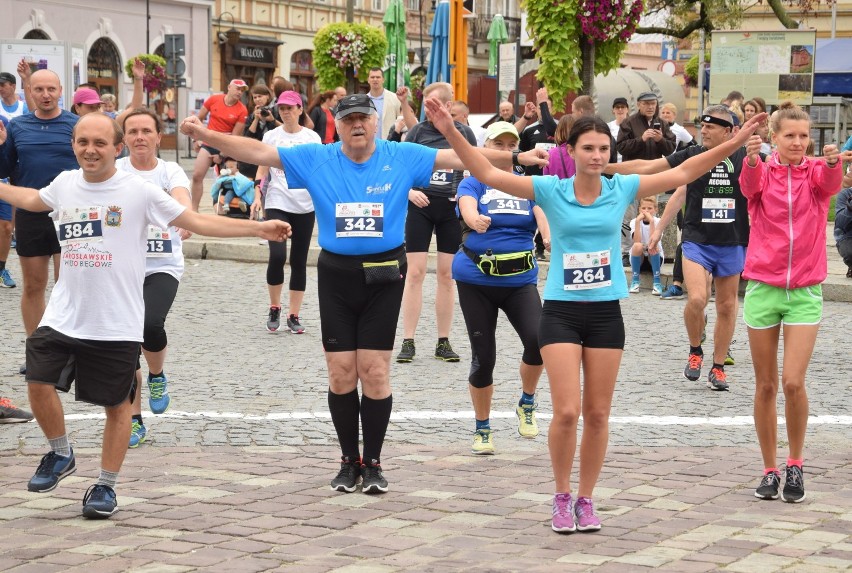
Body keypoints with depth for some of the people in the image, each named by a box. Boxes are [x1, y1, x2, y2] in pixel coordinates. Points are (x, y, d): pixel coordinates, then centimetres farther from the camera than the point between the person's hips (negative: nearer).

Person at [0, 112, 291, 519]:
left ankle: (106, 486, 21)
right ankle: (60, 455, 18)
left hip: (117, 324, -3)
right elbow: (33, 200, 28)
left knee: (117, 404, 5)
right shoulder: (65, 184, 4)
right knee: (39, 382, -9)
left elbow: (197, 222, -5)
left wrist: (257, 228, -11)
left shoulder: (139, 191, -8)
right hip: (63, 316, 3)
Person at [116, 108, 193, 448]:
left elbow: (182, 199, -23)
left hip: (163, 267, -1)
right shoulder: (115, 171, -1)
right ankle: (134, 420, 14)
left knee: (151, 324, -25)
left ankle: (157, 376, 8)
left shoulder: (171, 172, -2)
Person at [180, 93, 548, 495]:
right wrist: (205, 135, -6)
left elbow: (462, 157, -1)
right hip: (335, 276, 1)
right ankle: (349, 461, 16)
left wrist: (516, 157, -7)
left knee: (374, 371, -3)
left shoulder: (403, 158, 1)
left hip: (384, 276, -1)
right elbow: (258, 152, 2)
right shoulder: (314, 160, 3)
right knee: (341, 373, 2)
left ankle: (373, 463, 10)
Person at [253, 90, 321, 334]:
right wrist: (257, 197, -4)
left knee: (299, 261, 4)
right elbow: (262, 170, 8)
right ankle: (274, 308, 4)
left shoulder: (312, 138, 5)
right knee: (277, 256, -16)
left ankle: (294, 316, 11)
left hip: (305, 206, 1)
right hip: (277, 204, -1)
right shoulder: (271, 136, 5)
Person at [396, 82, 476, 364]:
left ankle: (443, 342, 13)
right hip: (420, 206, -1)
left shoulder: (464, 133, 4)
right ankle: (408, 342, -1)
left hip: (452, 209, 1)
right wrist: (409, 191, -13)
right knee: (415, 273, -4)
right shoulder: (418, 131, 2)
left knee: (447, 275, 5)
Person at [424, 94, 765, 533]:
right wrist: (450, 132, -21)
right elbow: (488, 174, -10)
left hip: (606, 312, 2)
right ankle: (562, 498, 12)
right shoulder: (551, 190, -5)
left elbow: (682, 173, 3)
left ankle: (585, 500, 21)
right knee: (567, 412, -9)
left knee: (597, 414, 7)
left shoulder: (622, 189, 0)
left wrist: (734, 143, -3)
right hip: (561, 311, -2)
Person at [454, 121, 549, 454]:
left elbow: (543, 214, -12)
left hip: (520, 280, 1)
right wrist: (476, 221, -47)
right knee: (483, 356, 2)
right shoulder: (473, 184, -1)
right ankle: (482, 430, 19)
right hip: (476, 280, -1)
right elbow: (468, 208, -23)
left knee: (538, 340, -22)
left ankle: (527, 404, 3)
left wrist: (552, 238, -34)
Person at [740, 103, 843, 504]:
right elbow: (749, 185, -22)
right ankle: (770, 470, 19)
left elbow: (831, 183, -21)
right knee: (765, 386, 6)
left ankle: (795, 465, 8)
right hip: (763, 287, 1)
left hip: (804, 291, -1)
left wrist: (833, 162, -45)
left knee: (793, 382, -11)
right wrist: (752, 158, -45)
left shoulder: (815, 172, 1)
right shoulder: (763, 172, 0)